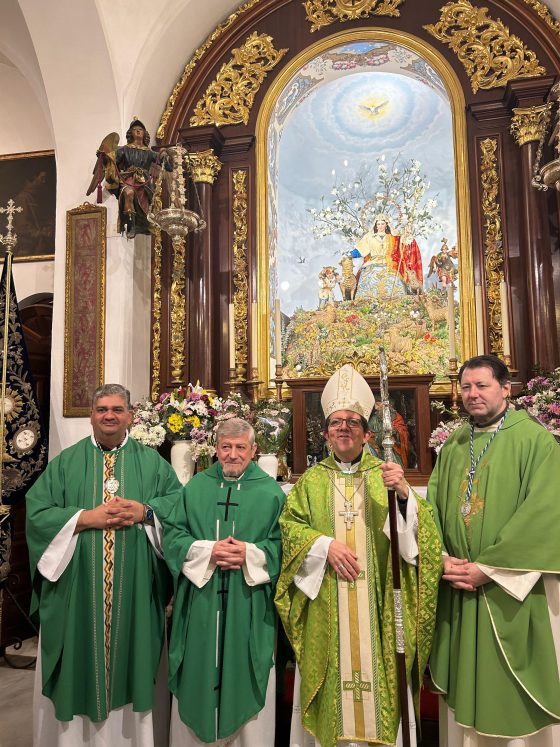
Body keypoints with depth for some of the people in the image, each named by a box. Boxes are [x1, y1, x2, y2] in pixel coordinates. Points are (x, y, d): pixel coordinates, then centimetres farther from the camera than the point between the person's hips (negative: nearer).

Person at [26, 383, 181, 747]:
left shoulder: (152, 462, 6)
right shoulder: (65, 462, 4)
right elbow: (37, 513, -4)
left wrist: (146, 512, -15)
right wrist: (86, 517, -15)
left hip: (135, 589, 1)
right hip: (78, 589, 0)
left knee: (133, 657, 10)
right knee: (81, 659, 8)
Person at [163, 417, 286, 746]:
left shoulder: (271, 492, 1)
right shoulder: (196, 487, 5)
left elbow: (283, 545, -2)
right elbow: (172, 535, 1)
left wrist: (250, 554, -17)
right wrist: (207, 550, -13)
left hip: (249, 606, -1)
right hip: (200, 605, 2)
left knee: (246, 680, 8)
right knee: (200, 674, 11)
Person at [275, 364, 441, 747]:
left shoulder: (385, 475, 4)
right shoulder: (311, 480, 6)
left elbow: (416, 531, -5)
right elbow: (289, 526, 0)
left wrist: (404, 494, -23)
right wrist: (325, 544, -15)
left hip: (377, 605, 0)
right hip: (326, 610, 1)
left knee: (377, 674, 7)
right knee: (329, 679, 8)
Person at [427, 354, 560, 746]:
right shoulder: (452, 447, 10)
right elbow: (433, 507, 8)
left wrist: (488, 568, -17)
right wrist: (443, 558, -8)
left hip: (510, 593, -5)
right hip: (457, 593, 5)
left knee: (513, 697, 8)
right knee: (465, 690, 15)